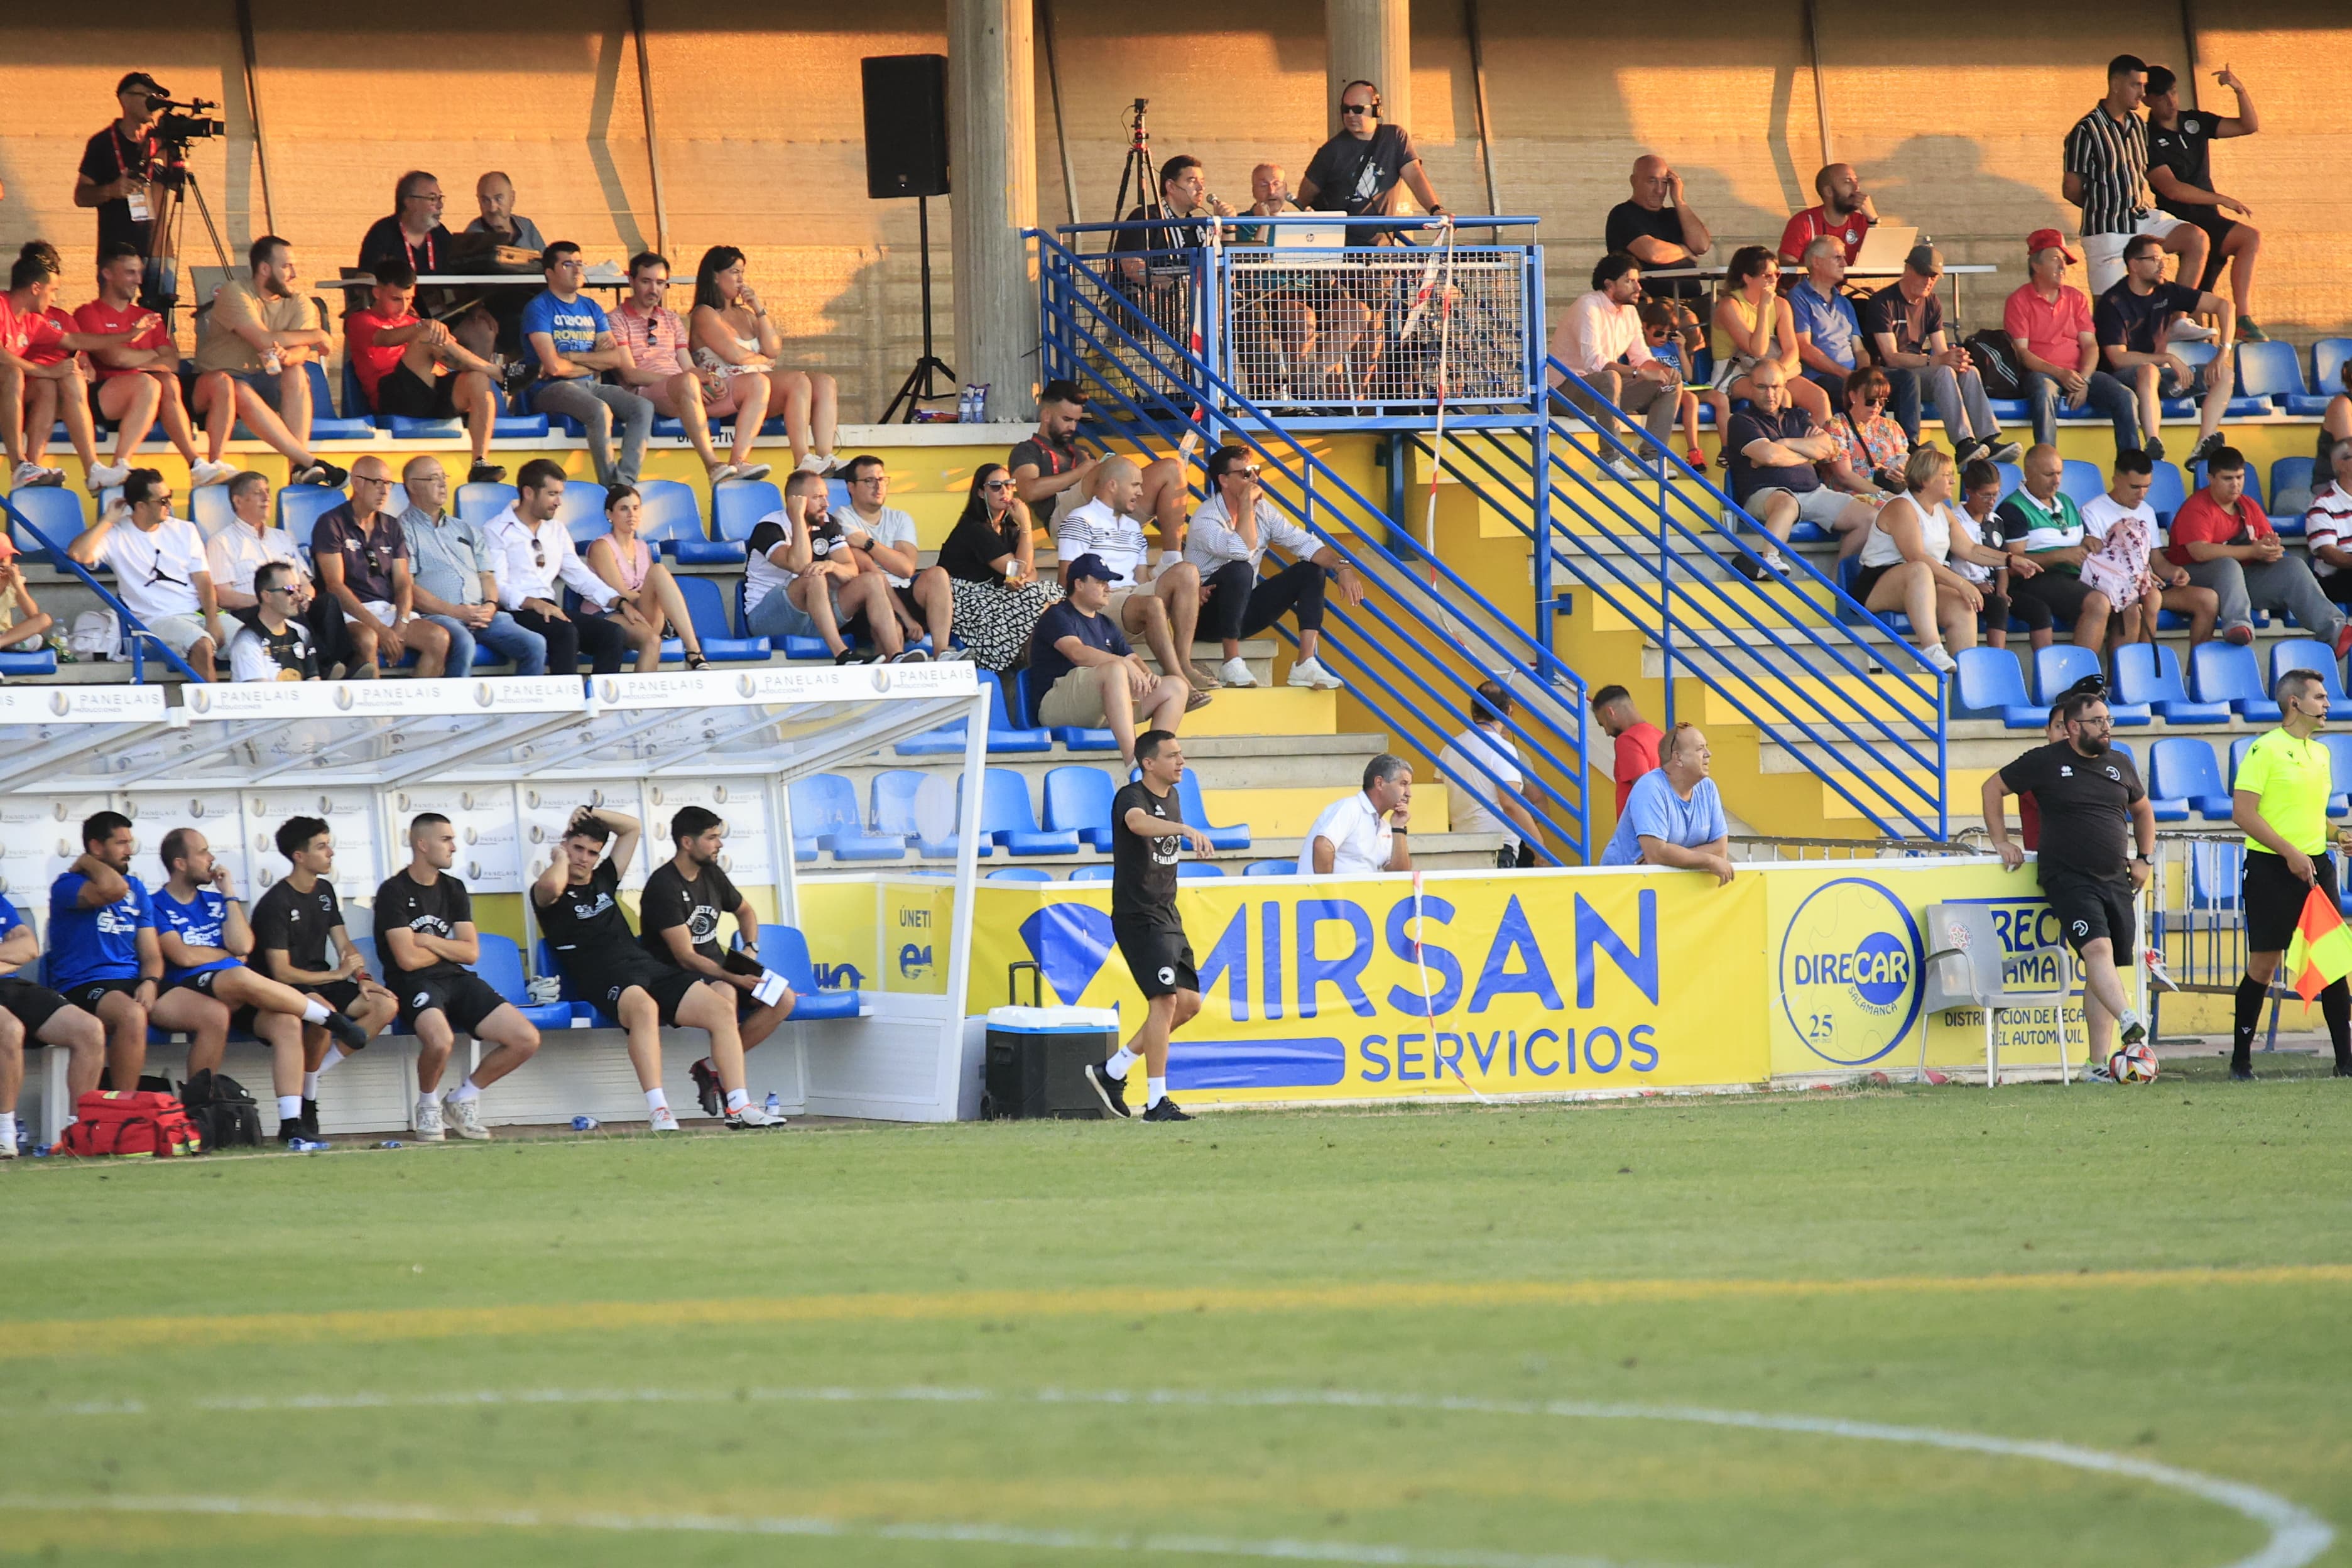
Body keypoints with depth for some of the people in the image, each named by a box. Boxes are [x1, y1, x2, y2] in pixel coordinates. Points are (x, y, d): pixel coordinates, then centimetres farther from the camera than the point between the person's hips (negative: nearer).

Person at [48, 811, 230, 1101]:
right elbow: (115, 889, -25)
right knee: (132, 1015, -41)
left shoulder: (137, 889, 20)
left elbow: (151, 954, 16)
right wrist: (86, 863, -5)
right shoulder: (68, 886, -3)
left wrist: (150, 983, -6)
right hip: (85, 988, -7)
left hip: (134, 982, 7)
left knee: (216, 1015, -12)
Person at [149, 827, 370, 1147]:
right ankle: (331, 1018, -23)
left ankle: (291, 1124, -31)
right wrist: (229, 956, 5)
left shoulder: (214, 900, 22)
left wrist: (228, 894, 7)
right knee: (240, 978, -38)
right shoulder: (157, 907, 5)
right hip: (189, 989, -5)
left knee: (287, 1023, -25)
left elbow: (242, 945, 6)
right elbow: (183, 956, -8)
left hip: (239, 998, 5)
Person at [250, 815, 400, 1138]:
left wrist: (362, 978, -4)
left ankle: (313, 1074, -13)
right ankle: (306, 1100, -21)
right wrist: (337, 975, -15)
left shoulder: (324, 891, 12)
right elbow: (281, 972, -18)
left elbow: (345, 946, 16)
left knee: (386, 1006, -12)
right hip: (287, 991, -8)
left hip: (321, 984, 8)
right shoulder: (276, 903, -14)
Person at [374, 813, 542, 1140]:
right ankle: (428, 1105, -7)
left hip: (456, 979, 6)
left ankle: (463, 1098, 9)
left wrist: (428, 941, -5)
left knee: (527, 1040, -12)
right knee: (440, 1040, -40)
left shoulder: (453, 889, 15)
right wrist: (447, 947, 4)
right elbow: (408, 959, -12)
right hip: (414, 985, -6)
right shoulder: (395, 891, -5)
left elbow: (471, 953, 8)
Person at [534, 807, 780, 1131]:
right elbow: (550, 886, -18)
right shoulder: (552, 895, 9)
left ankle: (738, 1107, -22)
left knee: (722, 1009, -14)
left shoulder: (604, 879, 27)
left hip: (649, 967, 7)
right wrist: (561, 858, 3)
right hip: (604, 980, -7)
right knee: (643, 1006, -43)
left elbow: (633, 827, 36)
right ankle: (658, 1111, -51)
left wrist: (592, 813, 23)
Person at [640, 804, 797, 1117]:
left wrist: (750, 948, 11)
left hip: (717, 971, 8)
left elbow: (745, 911, 31)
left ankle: (713, 1066, -12)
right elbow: (686, 957, -20)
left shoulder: (711, 874, 10)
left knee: (784, 999, -12)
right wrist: (735, 978, -29)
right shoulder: (664, 886, -15)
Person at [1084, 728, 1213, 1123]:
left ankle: (1112, 1071, 18)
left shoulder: (1172, 798, 12)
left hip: (1167, 916, 9)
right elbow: (1139, 823, -40)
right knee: (1165, 999, -16)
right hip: (1138, 917, -9)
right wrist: (1185, 829, -55)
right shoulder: (1131, 797, -15)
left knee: (1189, 1002, 9)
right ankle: (1156, 1102, -14)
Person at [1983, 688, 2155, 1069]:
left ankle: (2098, 1064, 3)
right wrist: (2001, 842, 4)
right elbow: (1992, 788, 10)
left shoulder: (2120, 764, 14)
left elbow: (2142, 810, 30)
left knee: (2102, 972, 3)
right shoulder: (2045, 762, 0)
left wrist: (2145, 859, 19)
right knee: (2097, 948, -28)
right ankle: (2129, 1023, -45)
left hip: (2116, 881, 5)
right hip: (2068, 879, -5)